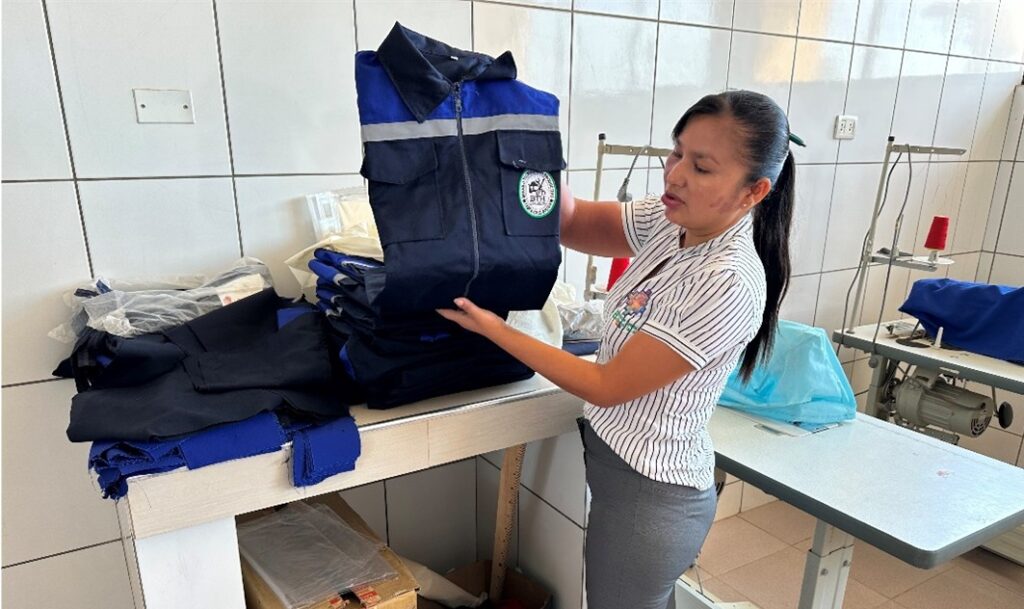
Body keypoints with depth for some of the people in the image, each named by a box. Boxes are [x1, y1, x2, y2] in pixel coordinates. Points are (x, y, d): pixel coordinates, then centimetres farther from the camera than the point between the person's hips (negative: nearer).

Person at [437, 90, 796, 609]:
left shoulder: (728, 285, -28)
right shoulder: (675, 221, -4)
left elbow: (606, 387, -22)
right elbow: (572, 223, 3)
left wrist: (494, 330, -18)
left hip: (650, 495, -7)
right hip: (612, 457, 7)